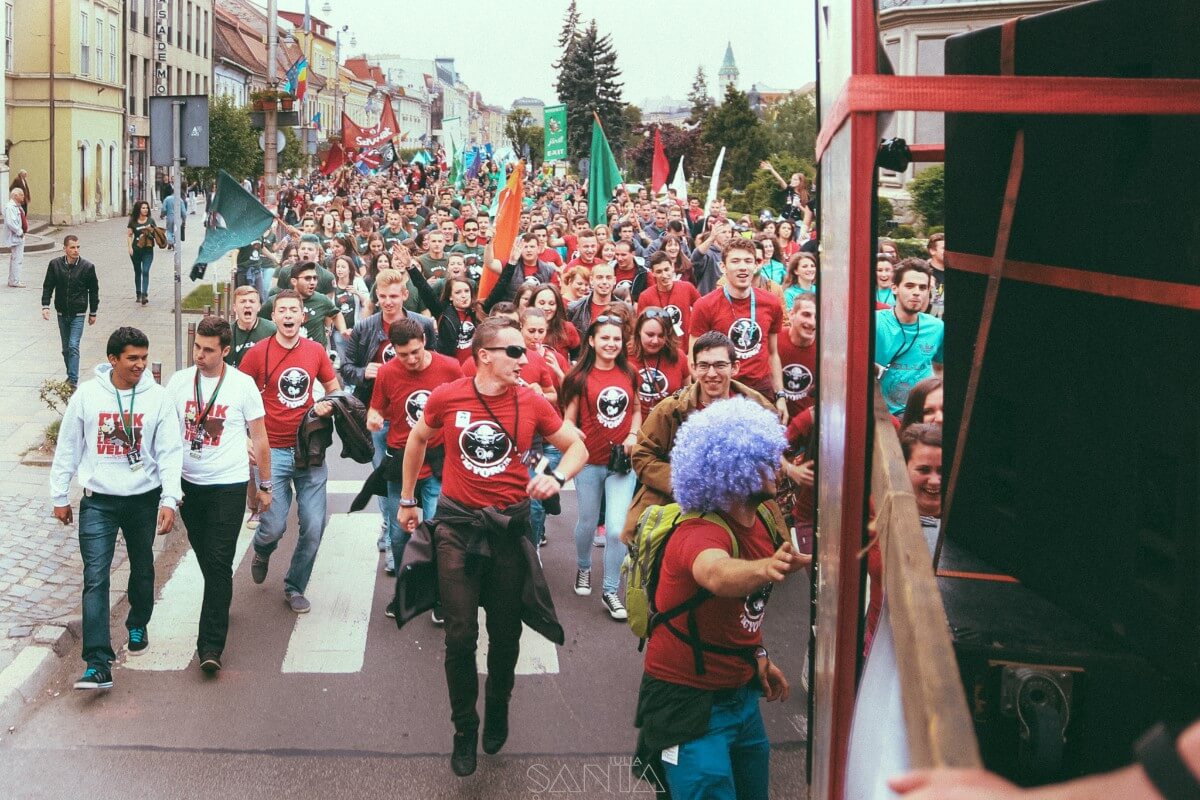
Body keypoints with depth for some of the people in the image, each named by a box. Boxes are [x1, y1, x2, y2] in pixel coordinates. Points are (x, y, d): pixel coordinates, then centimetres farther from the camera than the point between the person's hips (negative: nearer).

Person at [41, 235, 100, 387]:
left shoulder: (87, 267, -9)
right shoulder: (55, 264, -4)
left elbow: (94, 291, 1)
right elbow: (48, 286, 4)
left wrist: (93, 313, 5)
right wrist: (45, 306, -8)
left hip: (78, 314, -3)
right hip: (62, 313, 3)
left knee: (73, 346, -14)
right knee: (66, 348, 13)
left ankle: (73, 380, -15)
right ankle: (71, 375, 28)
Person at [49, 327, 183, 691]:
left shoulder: (157, 397, -7)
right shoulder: (87, 395, -6)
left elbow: (170, 451, -6)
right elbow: (68, 448, 3)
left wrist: (169, 500, -13)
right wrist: (60, 496, 6)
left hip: (144, 498, 1)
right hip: (98, 500, -1)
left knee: (143, 569, 18)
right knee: (95, 578, -9)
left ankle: (138, 625, 46)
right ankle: (98, 665, -12)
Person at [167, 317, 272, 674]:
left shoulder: (242, 385, -6)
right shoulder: (179, 382, 1)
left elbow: (259, 439, 1)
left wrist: (265, 485, 4)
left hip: (228, 486, -4)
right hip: (188, 483, 4)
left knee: (218, 563, -9)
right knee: (204, 557, 15)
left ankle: (210, 646, -11)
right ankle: (219, 604, 40)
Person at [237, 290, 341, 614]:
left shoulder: (315, 351, 3)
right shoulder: (258, 353, -6)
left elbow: (335, 389, 18)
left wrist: (327, 404, -4)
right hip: (272, 451, -3)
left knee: (314, 526, 1)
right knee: (274, 526, -5)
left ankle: (294, 587, 21)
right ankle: (261, 551, 33)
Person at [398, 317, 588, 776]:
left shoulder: (532, 404, -7)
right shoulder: (447, 398, -7)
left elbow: (578, 447, 3)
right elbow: (417, 440, 11)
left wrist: (558, 477, -18)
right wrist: (406, 500, 17)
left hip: (510, 526, 1)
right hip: (458, 524, -1)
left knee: (506, 632, 13)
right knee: (460, 635, 1)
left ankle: (498, 709, 39)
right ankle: (464, 727, 21)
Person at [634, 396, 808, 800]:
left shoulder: (758, 521, 1)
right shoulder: (700, 533, -26)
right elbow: (717, 575, -51)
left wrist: (758, 654, 10)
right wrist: (765, 568, -69)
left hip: (742, 695, 9)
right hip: (689, 702, -8)